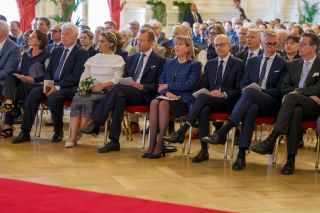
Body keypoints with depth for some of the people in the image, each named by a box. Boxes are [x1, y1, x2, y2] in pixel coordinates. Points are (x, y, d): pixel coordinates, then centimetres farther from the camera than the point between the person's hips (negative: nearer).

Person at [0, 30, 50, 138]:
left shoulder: (46, 56, 0)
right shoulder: (25, 55, 22)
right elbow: (20, 71, 20)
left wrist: (33, 79, -19)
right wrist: (19, 76, -3)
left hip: (38, 85, -6)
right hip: (23, 83, 6)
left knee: (17, 90, -31)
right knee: (9, 77, -24)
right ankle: (9, 102, -47)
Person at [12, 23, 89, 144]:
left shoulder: (81, 53, -3)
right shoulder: (56, 51, 19)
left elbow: (76, 76, -13)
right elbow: (48, 70, 19)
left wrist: (57, 86, -20)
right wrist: (48, 83, -4)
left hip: (69, 87, -6)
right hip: (53, 85, 6)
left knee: (54, 97, -35)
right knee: (34, 93, -20)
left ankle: (58, 131, -13)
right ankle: (25, 132, -20)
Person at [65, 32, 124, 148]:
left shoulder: (118, 60, 8)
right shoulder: (94, 58, 25)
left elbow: (116, 80, -4)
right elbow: (84, 76, 18)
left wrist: (101, 86, -18)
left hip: (106, 91, -4)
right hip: (89, 90, 4)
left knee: (88, 101, -34)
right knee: (76, 99, -29)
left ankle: (78, 135, -29)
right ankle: (72, 136, -36)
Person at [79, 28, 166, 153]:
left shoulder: (159, 61, 8)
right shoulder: (131, 59, 26)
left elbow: (158, 85, 1)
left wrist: (143, 86, -14)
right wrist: (123, 82, 1)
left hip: (144, 95, -4)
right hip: (127, 94, 4)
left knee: (119, 88, -31)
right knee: (120, 100, -34)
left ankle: (96, 123, -33)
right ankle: (114, 142, -37)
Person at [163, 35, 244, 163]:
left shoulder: (238, 64, 4)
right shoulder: (210, 64, 20)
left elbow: (239, 89, -2)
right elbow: (204, 87, 21)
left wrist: (224, 94, -18)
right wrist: (208, 93, -3)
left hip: (228, 103, -4)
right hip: (210, 101, 4)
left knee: (202, 97, -32)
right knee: (204, 110, -34)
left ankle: (181, 132, -37)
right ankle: (204, 150, -36)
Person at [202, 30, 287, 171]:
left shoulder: (282, 64, 9)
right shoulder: (252, 61, 21)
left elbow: (279, 90, 1)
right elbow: (244, 85, 18)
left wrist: (259, 90, -13)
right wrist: (247, 89, -7)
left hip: (271, 103, -2)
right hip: (252, 101, 2)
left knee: (250, 92, -36)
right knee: (252, 108, -38)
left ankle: (222, 133, -45)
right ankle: (241, 154, -47)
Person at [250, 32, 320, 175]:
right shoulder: (293, 64, 21)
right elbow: (284, 87, 11)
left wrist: (297, 91, -13)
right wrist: (308, 94, -6)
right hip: (296, 105, 3)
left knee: (292, 97, -35)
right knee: (296, 111, -37)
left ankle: (270, 142, -42)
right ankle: (291, 159, -43)